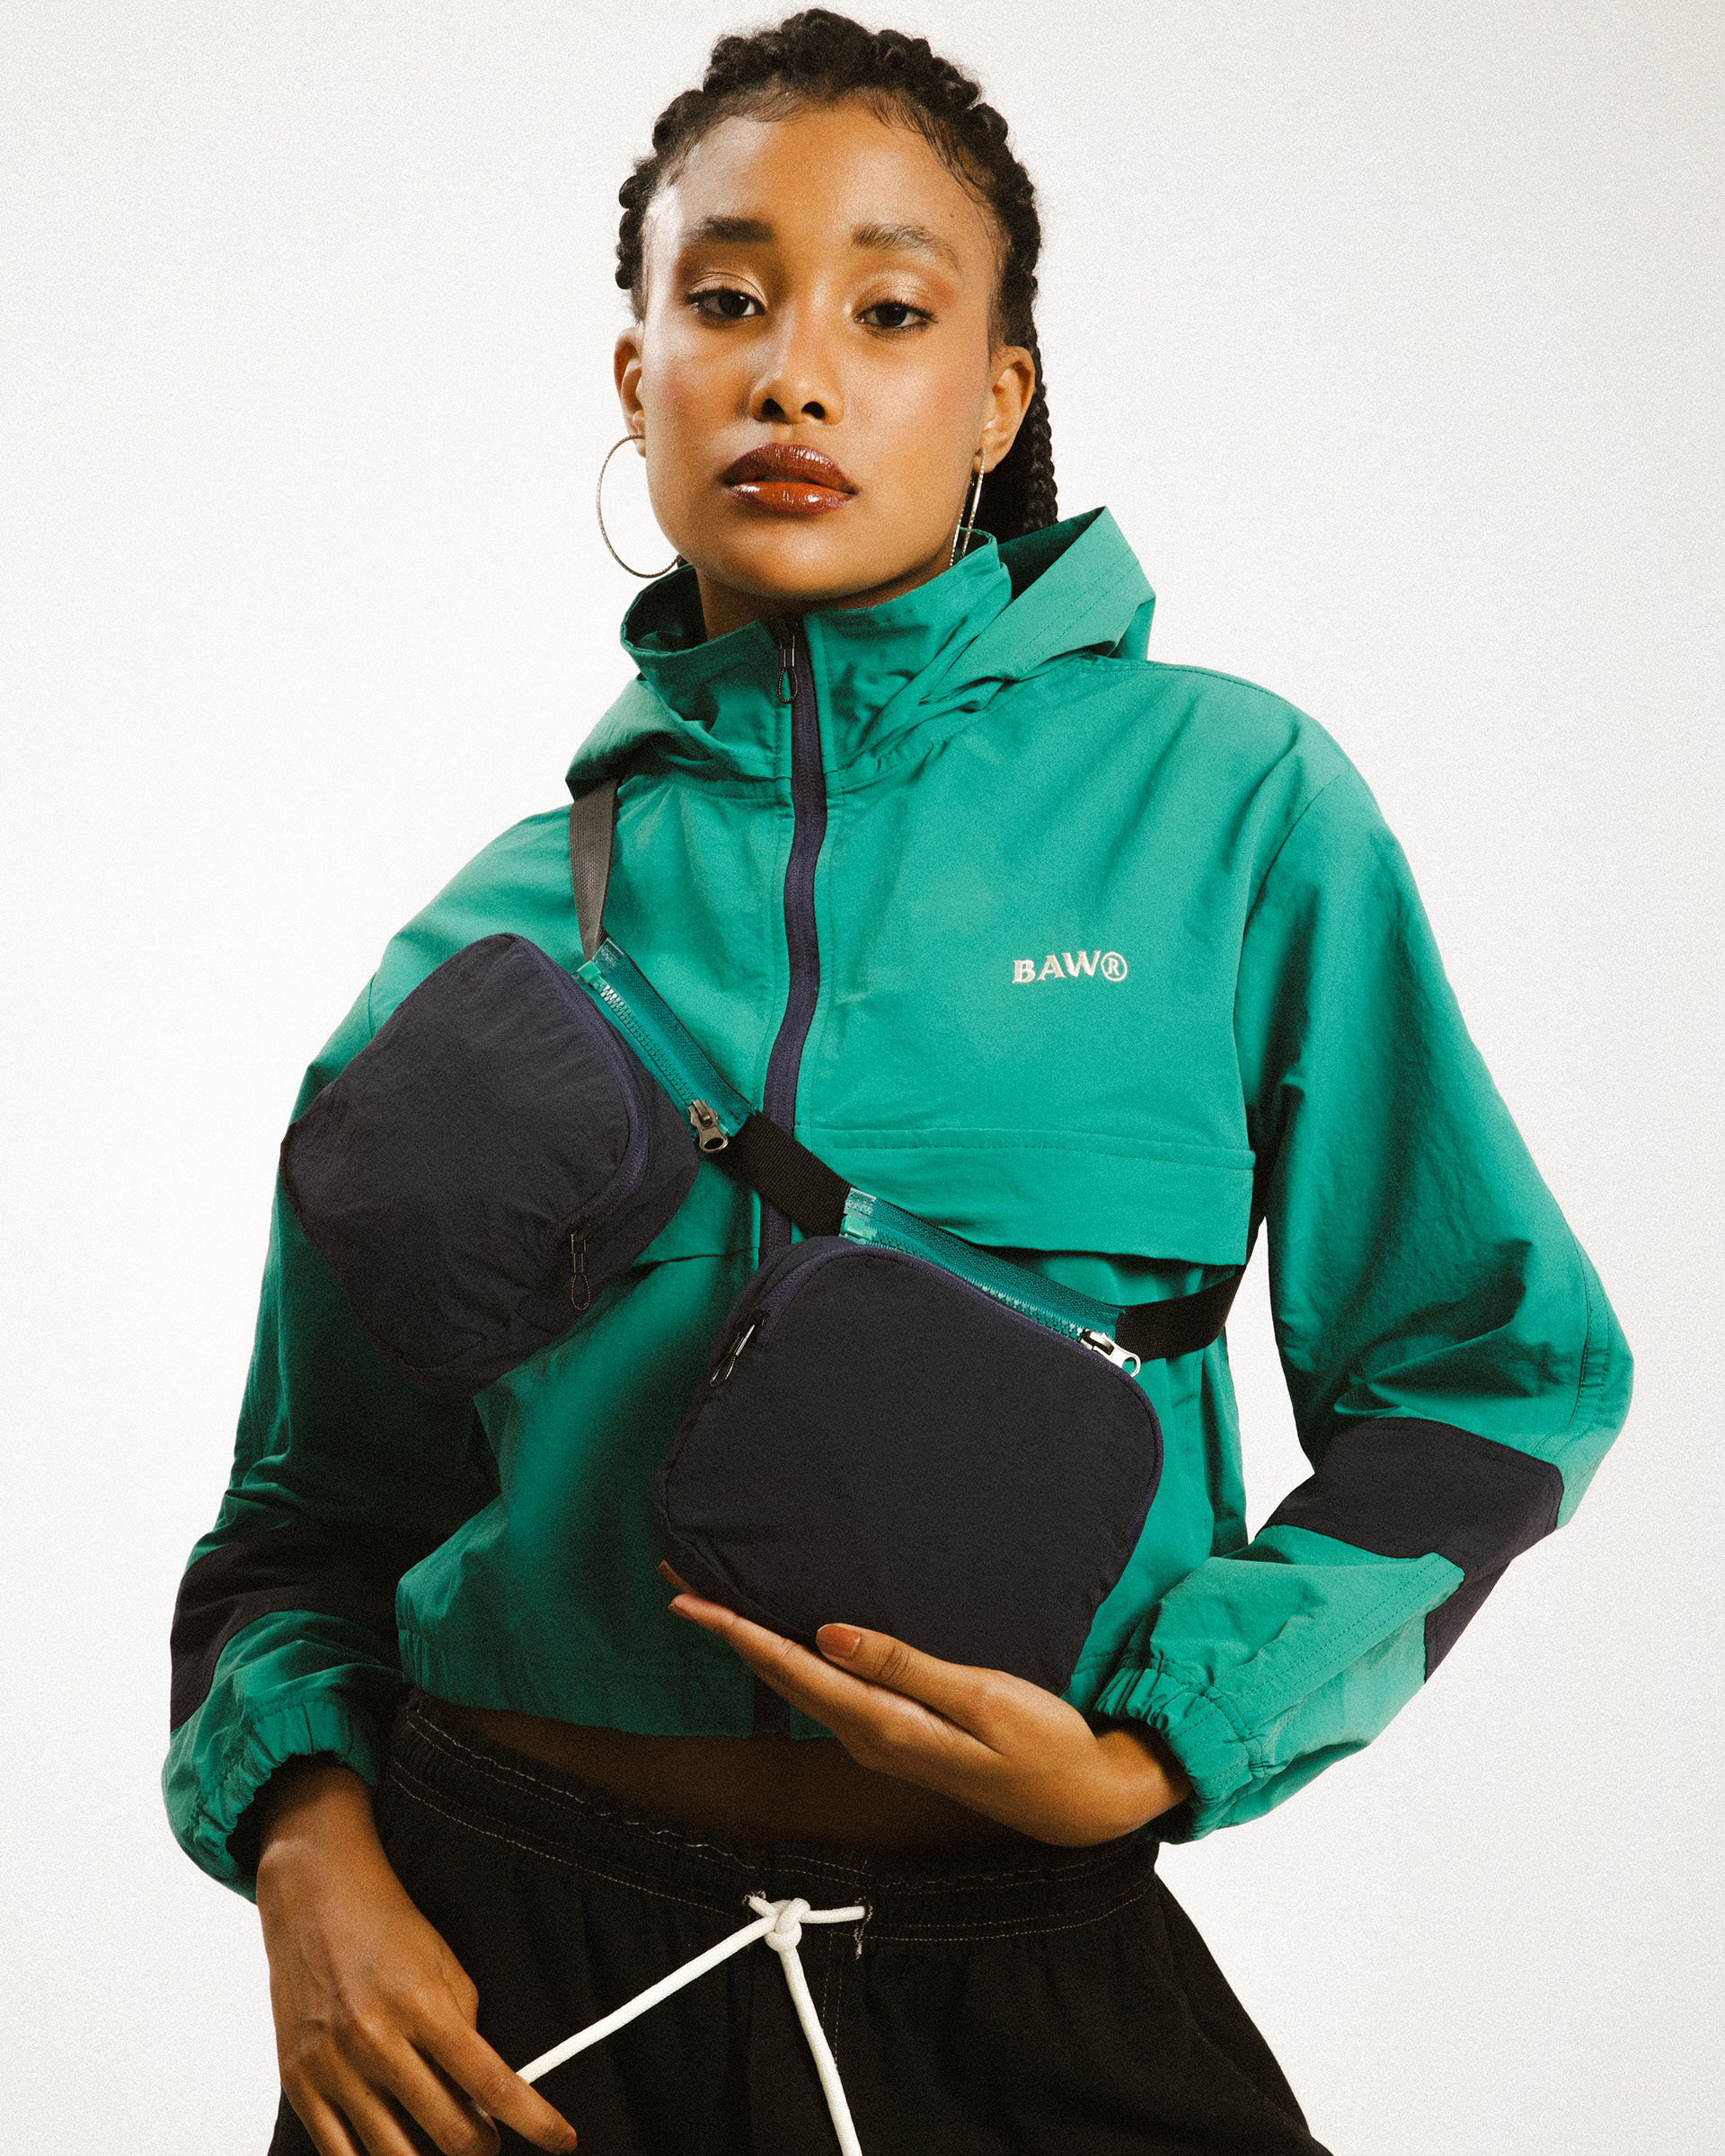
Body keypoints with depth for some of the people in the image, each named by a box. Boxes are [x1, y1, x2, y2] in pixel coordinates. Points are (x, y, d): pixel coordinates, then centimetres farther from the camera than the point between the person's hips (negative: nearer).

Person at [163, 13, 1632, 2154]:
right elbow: (317, 1513, 9)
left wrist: (1154, 1745, -13)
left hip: (1026, 1965, -1)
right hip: (504, 1962, 2)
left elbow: (1490, 1382, -1)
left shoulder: (1234, 802, -4)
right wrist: (311, 1849, -9)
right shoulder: (500, 927, 2)